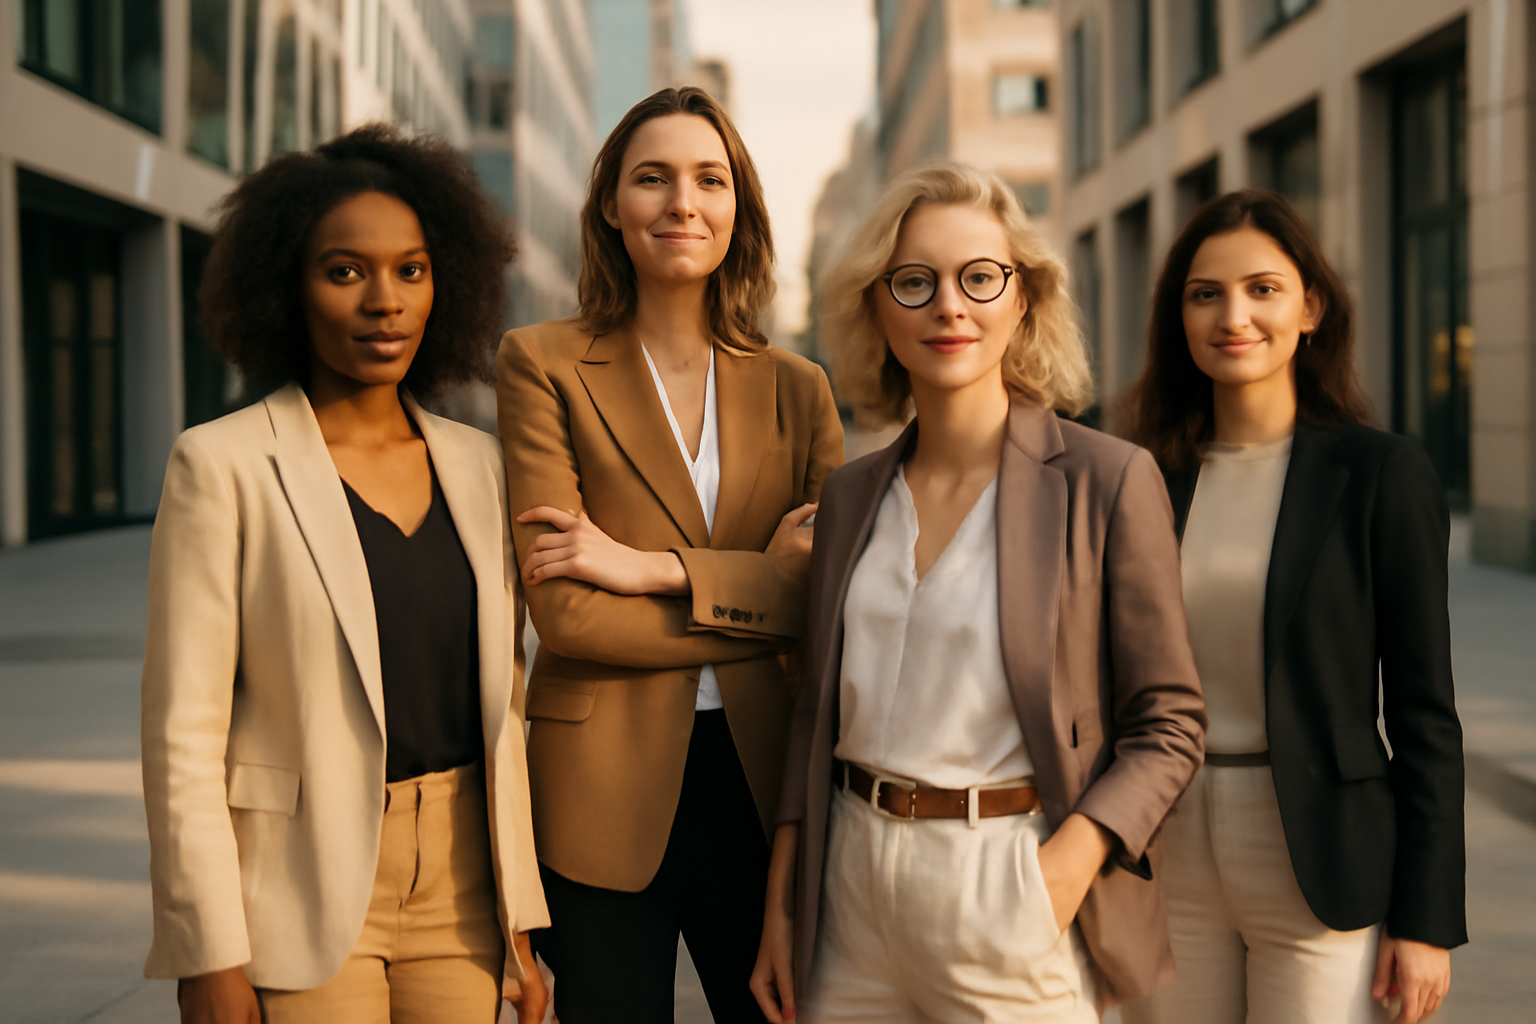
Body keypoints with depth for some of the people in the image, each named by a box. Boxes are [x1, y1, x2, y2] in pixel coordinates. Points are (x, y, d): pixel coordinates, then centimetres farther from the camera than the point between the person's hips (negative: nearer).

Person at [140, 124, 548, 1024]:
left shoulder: (476, 466, 7)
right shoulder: (223, 465, -7)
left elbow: (501, 702, 11)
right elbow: (184, 730, -9)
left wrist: (521, 915, 8)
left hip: (457, 890, 4)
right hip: (302, 895, -4)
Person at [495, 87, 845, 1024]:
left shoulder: (797, 390, 8)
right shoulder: (544, 366, -2)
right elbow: (564, 611, -11)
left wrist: (651, 569, -13)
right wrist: (763, 587, -9)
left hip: (761, 781, 3)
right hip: (604, 795, -3)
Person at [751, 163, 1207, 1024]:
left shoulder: (1109, 481, -8)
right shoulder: (851, 496, 7)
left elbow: (1168, 724, -6)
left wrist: (1070, 863, -19)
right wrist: (782, 902, 9)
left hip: (1010, 897, -4)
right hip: (852, 889, 4)